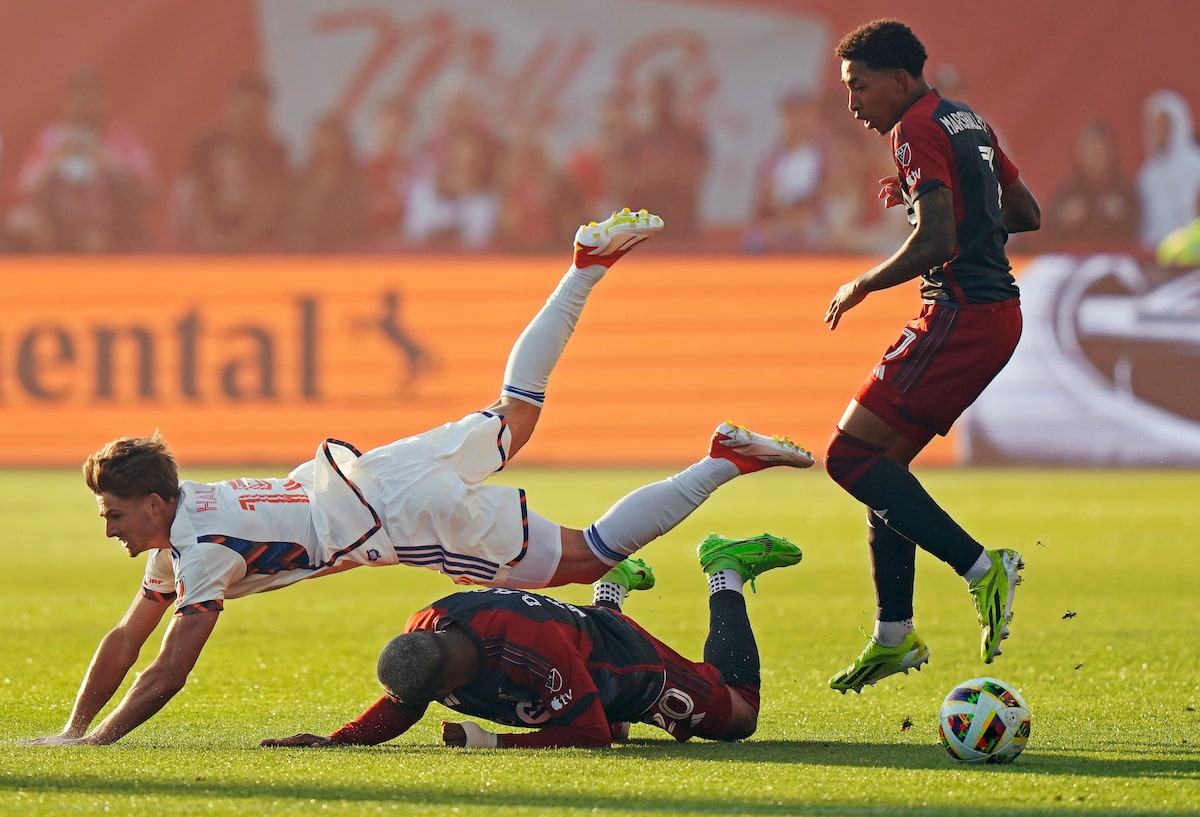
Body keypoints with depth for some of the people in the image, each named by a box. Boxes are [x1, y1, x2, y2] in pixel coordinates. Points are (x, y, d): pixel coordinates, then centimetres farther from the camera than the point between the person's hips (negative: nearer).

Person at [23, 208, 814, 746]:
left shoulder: (204, 552, -21)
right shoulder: (181, 515, 3)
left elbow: (167, 673, -25)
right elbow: (125, 640, 11)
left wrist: (96, 739, -22)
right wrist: (73, 727, 7)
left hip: (410, 514, -8)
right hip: (373, 469, 8)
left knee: (592, 557, -2)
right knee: (514, 415, 31)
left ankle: (726, 462, -3)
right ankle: (589, 264, 38)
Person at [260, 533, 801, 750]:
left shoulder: (536, 651, -50)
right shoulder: (423, 630, -29)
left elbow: (589, 735, -39)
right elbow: (397, 710, -11)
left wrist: (490, 742, -44)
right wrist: (332, 743, -29)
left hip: (627, 664, -6)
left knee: (736, 715, 18)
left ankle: (726, 572, 29)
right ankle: (612, 587, 48)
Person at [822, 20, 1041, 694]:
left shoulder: (921, 130, -11)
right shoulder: (968, 122, 18)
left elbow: (936, 241, -22)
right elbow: (1027, 214, 25)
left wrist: (862, 286, -8)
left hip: (961, 313, -10)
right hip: (997, 314, 10)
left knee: (852, 455, -11)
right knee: (881, 461, 15)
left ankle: (980, 566, -17)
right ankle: (895, 637, 15)